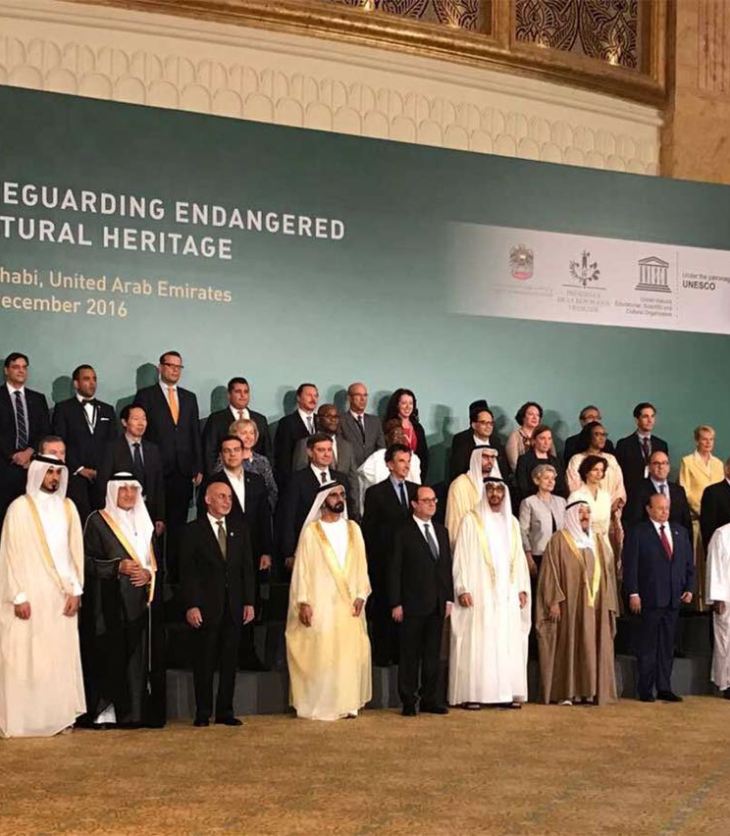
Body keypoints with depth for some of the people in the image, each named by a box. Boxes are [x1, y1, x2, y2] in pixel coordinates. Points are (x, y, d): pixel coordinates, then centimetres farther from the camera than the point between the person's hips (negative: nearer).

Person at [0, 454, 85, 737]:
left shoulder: (67, 507, 10)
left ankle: (60, 715, 9)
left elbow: (76, 550, 9)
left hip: (61, 596, 4)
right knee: (26, 657, -3)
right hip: (30, 596, -4)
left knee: (62, 656, 3)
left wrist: (76, 590, 1)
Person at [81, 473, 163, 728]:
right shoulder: (98, 521, 0)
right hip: (109, 601, -5)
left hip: (140, 600, 5)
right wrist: (117, 567, -17)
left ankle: (135, 712, 5)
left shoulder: (143, 522, 18)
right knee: (109, 655, -8)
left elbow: (153, 561, 18)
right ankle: (104, 712, -4)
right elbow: (87, 561, -6)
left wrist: (148, 573, -3)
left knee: (138, 656, 1)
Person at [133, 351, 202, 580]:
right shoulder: (145, 396, 3)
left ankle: (175, 573, 9)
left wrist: (198, 467, 9)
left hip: (183, 473, 4)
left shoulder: (189, 398, 16)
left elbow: (195, 434, 16)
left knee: (178, 526, 5)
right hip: (156, 473, -4)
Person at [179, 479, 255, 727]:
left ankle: (225, 711, 12)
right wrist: (191, 605, -12)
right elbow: (187, 571, -5)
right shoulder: (193, 530, 0)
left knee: (229, 662, 6)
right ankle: (203, 712, 9)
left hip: (234, 608, 4)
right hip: (205, 607, -4)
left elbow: (247, 569, 12)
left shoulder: (239, 532, 13)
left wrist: (249, 602, 4)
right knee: (204, 662, 2)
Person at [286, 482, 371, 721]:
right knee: (320, 654, -5)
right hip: (320, 603, -3)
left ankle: (347, 703, 8)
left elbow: (361, 564, 9)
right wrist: (303, 602, -9)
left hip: (348, 603, 4)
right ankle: (318, 705, 2)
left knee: (350, 652, 1)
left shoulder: (353, 529, 11)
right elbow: (302, 567, -2)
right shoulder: (311, 531, 0)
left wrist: (361, 595, -2)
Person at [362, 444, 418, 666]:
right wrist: (372, 562, -5)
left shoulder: (416, 490, 13)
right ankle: (382, 655, 8)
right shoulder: (375, 493, 0)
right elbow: (368, 530, -1)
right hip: (385, 562, -4)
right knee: (384, 609, 1)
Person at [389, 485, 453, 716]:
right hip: (413, 604, -5)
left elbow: (447, 566, 15)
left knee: (433, 654, 9)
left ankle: (430, 699, 16)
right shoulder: (403, 533, -4)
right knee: (410, 655, 1)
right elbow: (395, 570, -6)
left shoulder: (441, 531, 14)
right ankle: (409, 701, 7)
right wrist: (396, 603, -11)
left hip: (437, 604, 5)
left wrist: (449, 598, 8)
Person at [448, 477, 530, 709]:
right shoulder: (471, 520, 1)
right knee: (477, 643, -6)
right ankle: (472, 693, -4)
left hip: (507, 593, 5)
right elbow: (462, 557, -3)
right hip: (479, 593, -4)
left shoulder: (511, 522, 15)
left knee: (509, 643, 2)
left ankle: (506, 692, 6)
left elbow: (519, 558, 16)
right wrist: (462, 589, -12)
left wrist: (522, 588, 7)